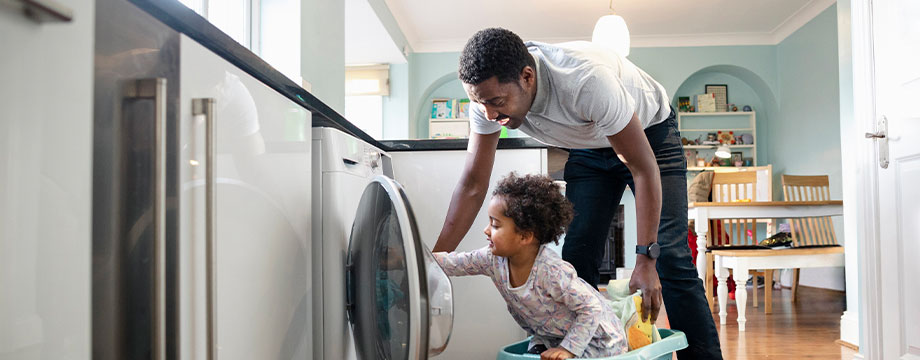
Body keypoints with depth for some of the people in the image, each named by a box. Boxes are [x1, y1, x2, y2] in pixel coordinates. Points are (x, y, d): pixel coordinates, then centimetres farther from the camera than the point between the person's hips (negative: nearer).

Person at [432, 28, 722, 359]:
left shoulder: (587, 81, -42)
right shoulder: (488, 92, -25)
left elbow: (644, 169, -32)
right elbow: (472, 184, -16)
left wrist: (646, 260, -33)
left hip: (649, 132, -4)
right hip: (590, 148, 5)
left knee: (670, 257, -14)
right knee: (576, 260, -6)